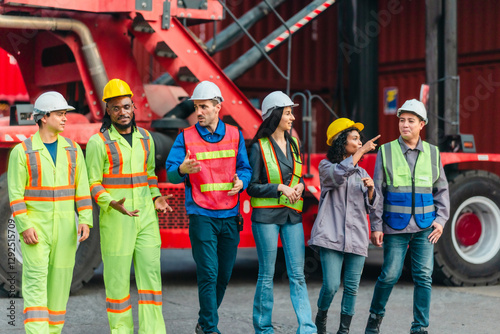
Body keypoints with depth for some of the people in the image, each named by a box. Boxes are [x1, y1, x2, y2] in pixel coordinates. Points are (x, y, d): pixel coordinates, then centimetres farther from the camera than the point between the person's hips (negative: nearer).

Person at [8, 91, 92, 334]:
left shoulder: (72, 149, 5)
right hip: (35, 227, -4)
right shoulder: (22, 151, -6)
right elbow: (15, 193, -8)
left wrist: (85, 220, -8)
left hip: (64, 228, 4)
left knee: (60, 280, 7)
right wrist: (24, 227, -18)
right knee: (35, 282, -12)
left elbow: (82, 188, 4)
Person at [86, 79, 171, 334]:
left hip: (146, 218, 4)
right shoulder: (98, 142, -6)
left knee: (151, 272, -1)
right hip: (115, 221, -4)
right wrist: (112, 204, -23)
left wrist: (156, 197, 6)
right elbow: (93, 184, -5)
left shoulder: (145, 138, 10)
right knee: (117, 277, 0)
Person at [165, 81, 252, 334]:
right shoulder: (186, 137, 0)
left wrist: (241, 182, -10)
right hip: (202, 215, -3)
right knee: (208, 274, -9)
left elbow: (245, 168, 12)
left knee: (224, 275, 8)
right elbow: (171, 172, -5)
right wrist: (182, 170, -27)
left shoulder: (235, 135, 9)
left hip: (230, 216, 3)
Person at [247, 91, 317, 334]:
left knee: (297, 274, 1)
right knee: (267, 275, 2)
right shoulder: (259, 147, -6)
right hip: (266, 216, -5)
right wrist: (280, 188, -16)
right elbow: (252, 186, -7)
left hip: (292, 216, 5)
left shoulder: (293, 144, 11)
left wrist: (299, 186, -2)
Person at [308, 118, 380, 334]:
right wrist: (362, 151, -16)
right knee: (331, 285, -11)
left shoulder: (361, 172, 18)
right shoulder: (326, 166, 5)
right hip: (331, 235, -5)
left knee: (352, 287, 1)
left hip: (357, 237, 5)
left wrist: (371, 189, -3)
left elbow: (371, 207, 16)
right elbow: (340, 174, -19)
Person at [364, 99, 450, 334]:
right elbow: (377, 191, 1)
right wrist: (376, 226, -3)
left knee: (424, 276, -1)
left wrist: (441, 220, 1)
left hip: (425, 226, 2)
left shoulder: (432, 153, 7)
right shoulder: (386, 152, 1)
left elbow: (441, 190, 12)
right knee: (390, 275, -1)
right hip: (395, 227, -2)